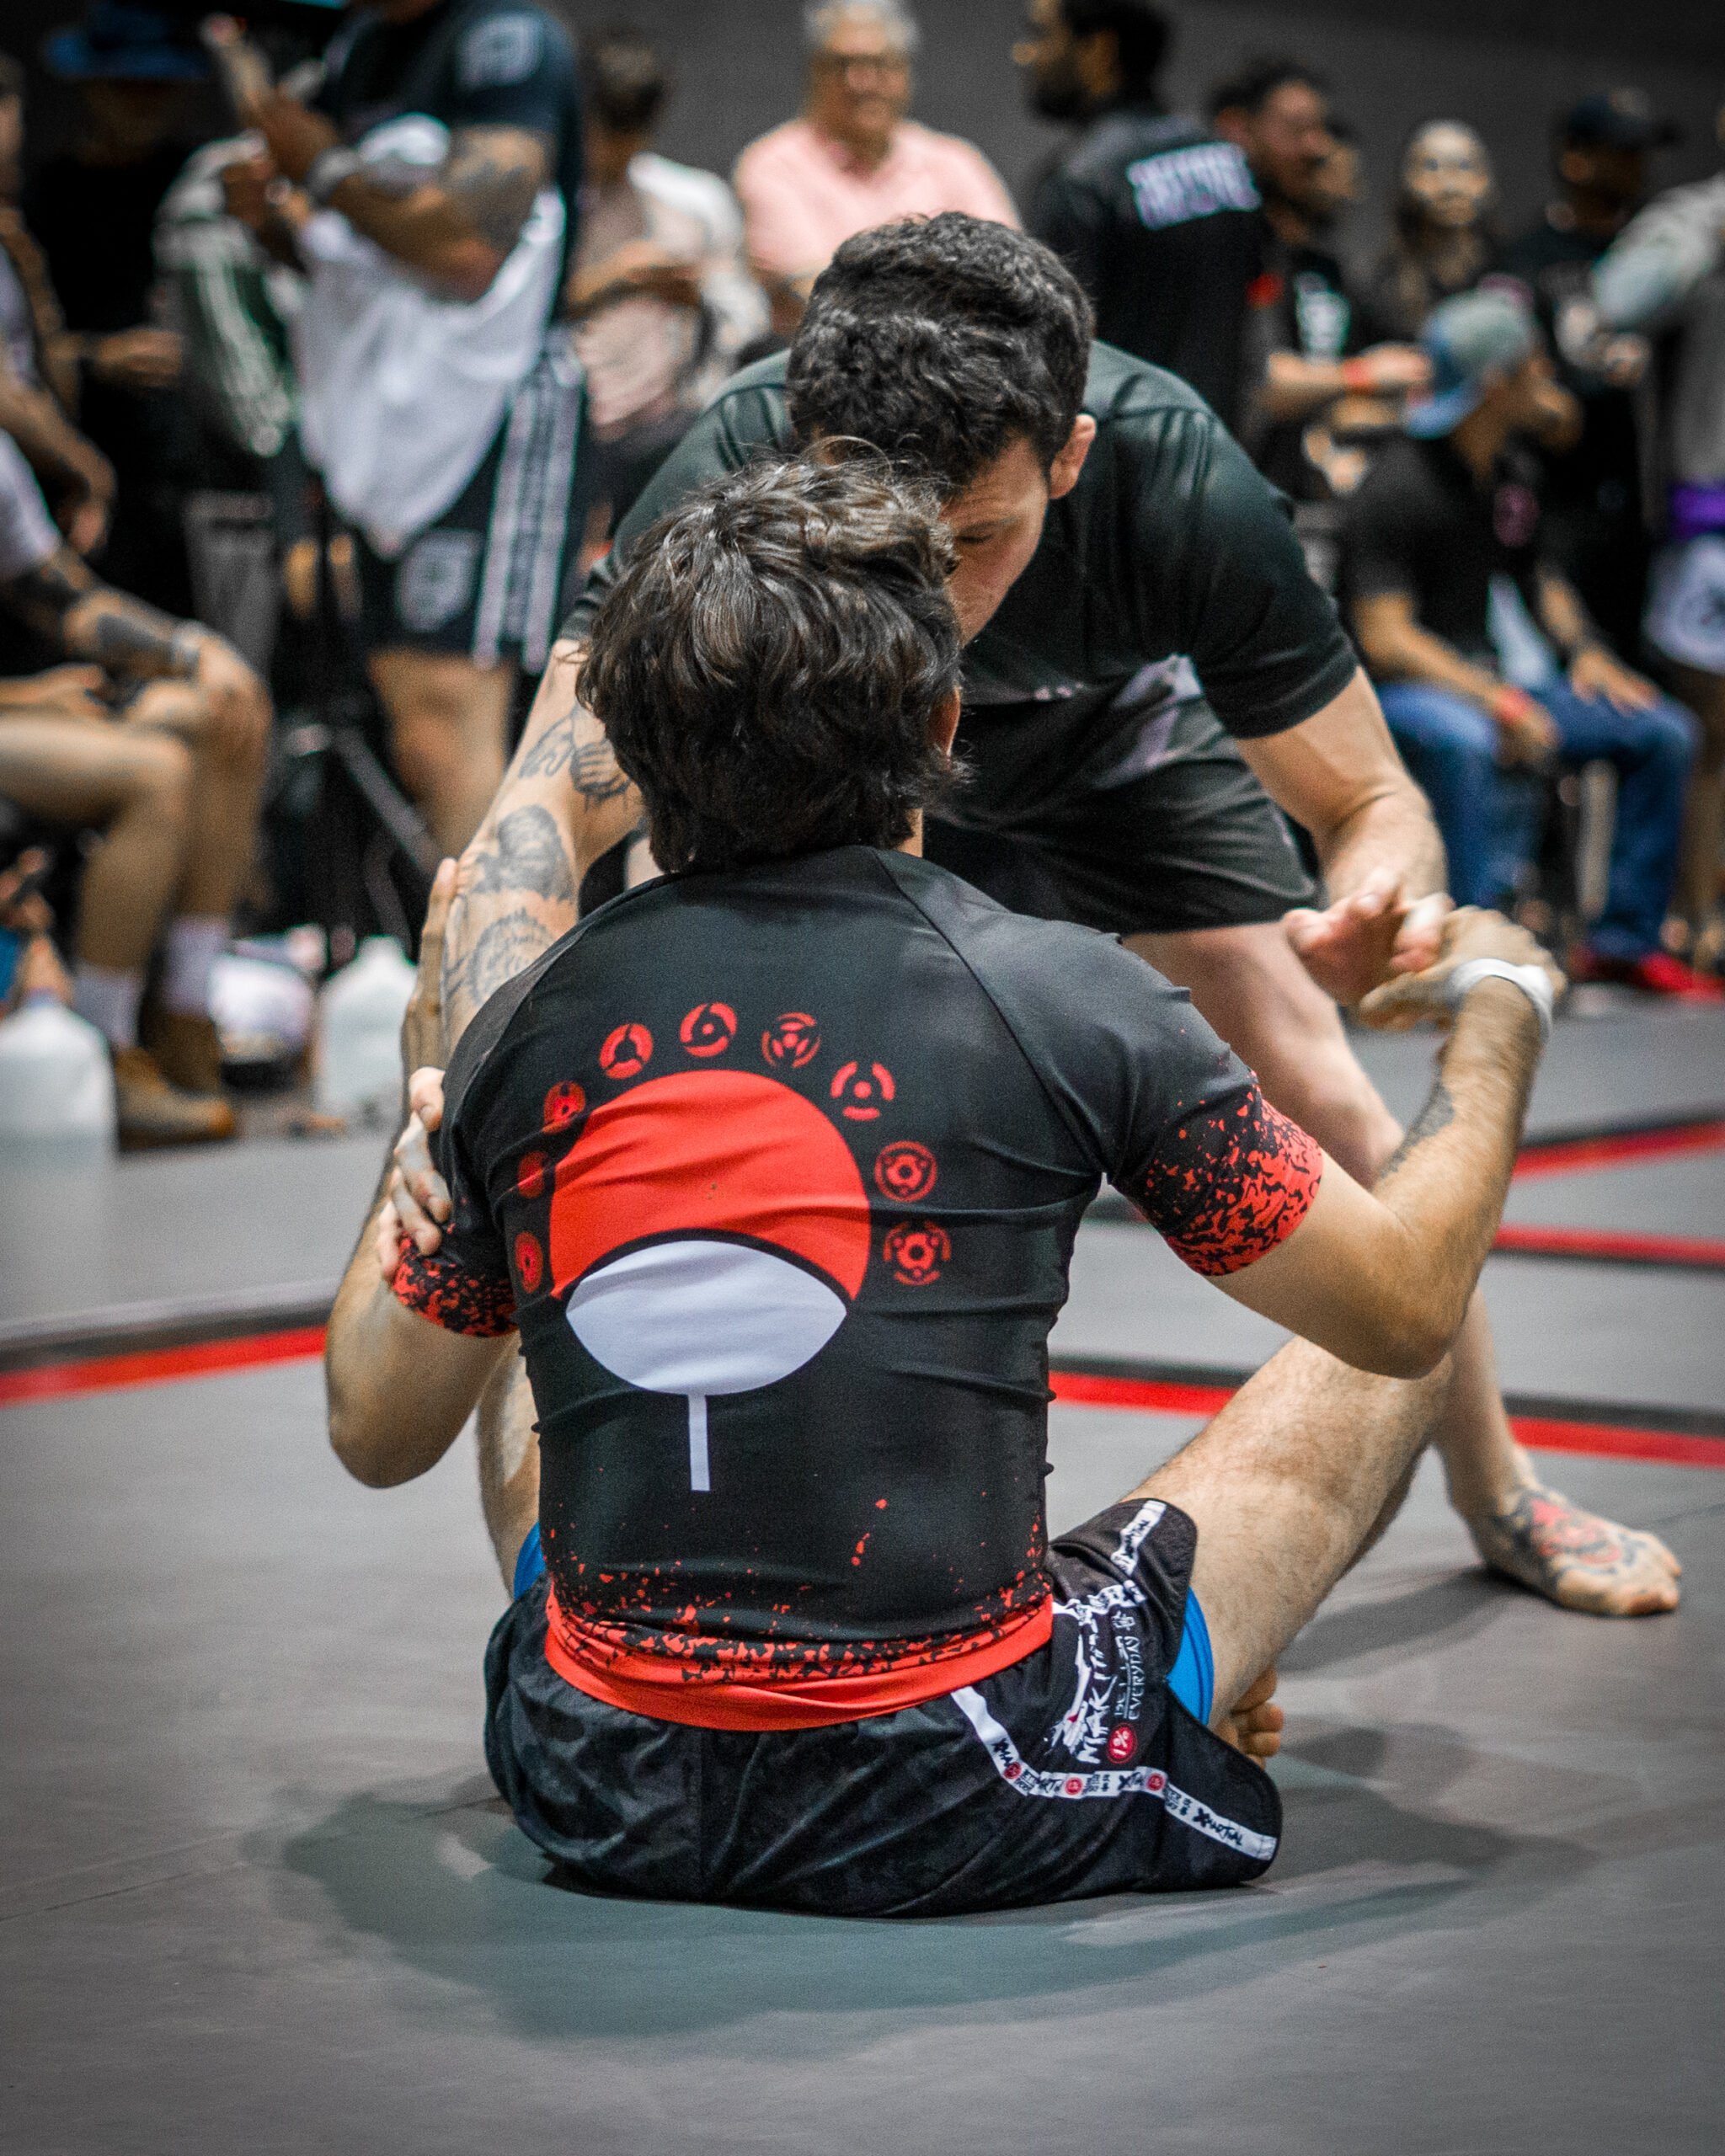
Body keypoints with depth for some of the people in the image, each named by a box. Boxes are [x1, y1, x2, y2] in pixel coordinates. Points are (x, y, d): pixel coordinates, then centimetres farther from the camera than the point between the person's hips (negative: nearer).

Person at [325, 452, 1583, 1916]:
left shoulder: (528, 1034, -3)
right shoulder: (1058, 998, -12)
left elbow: (376, 1436, 11)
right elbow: (1404, 1300, 0)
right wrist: (1499, 1008, 18)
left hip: (598, 1802, 3)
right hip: (948, 1828, -3)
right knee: (1381, 1361, 19)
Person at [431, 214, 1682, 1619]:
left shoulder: (1183, 487, -42)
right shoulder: (739, 473, -43)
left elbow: (1370, 801, -30)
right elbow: (541, 816, -47)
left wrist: (1379, 911, -55)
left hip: (1126, 742, 0)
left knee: (1321, 1104, -2)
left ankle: (1499, 1493, 21)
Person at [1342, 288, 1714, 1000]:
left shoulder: (1515, 473, 9)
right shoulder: (1397, 485, -16)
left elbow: (1537, 578, 26)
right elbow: (1384, 638, -22)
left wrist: (1585, 651, 5)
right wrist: (1495, 700, -29)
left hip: (1485, 673, 8)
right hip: (1402, 687, -8)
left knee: (1665, 731, -2)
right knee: (1460, 740, -43)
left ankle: (1625, 940, 4)